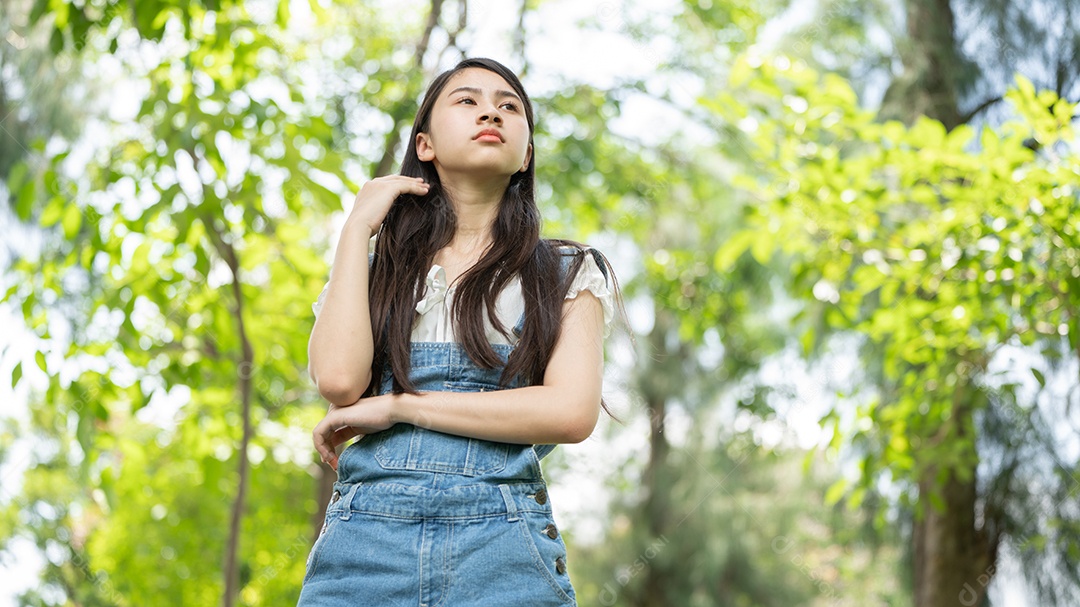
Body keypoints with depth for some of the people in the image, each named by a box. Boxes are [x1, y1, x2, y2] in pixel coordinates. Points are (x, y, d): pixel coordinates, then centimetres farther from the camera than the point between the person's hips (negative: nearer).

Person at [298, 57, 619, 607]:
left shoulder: (567, 273, 12)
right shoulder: (375, 270, 17)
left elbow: (572, 411, -5)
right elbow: (339, 378, -3)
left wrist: (396, 407, -5)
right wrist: (358, 227, 5)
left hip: (503, 553, -1)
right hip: (364, 540, 1)